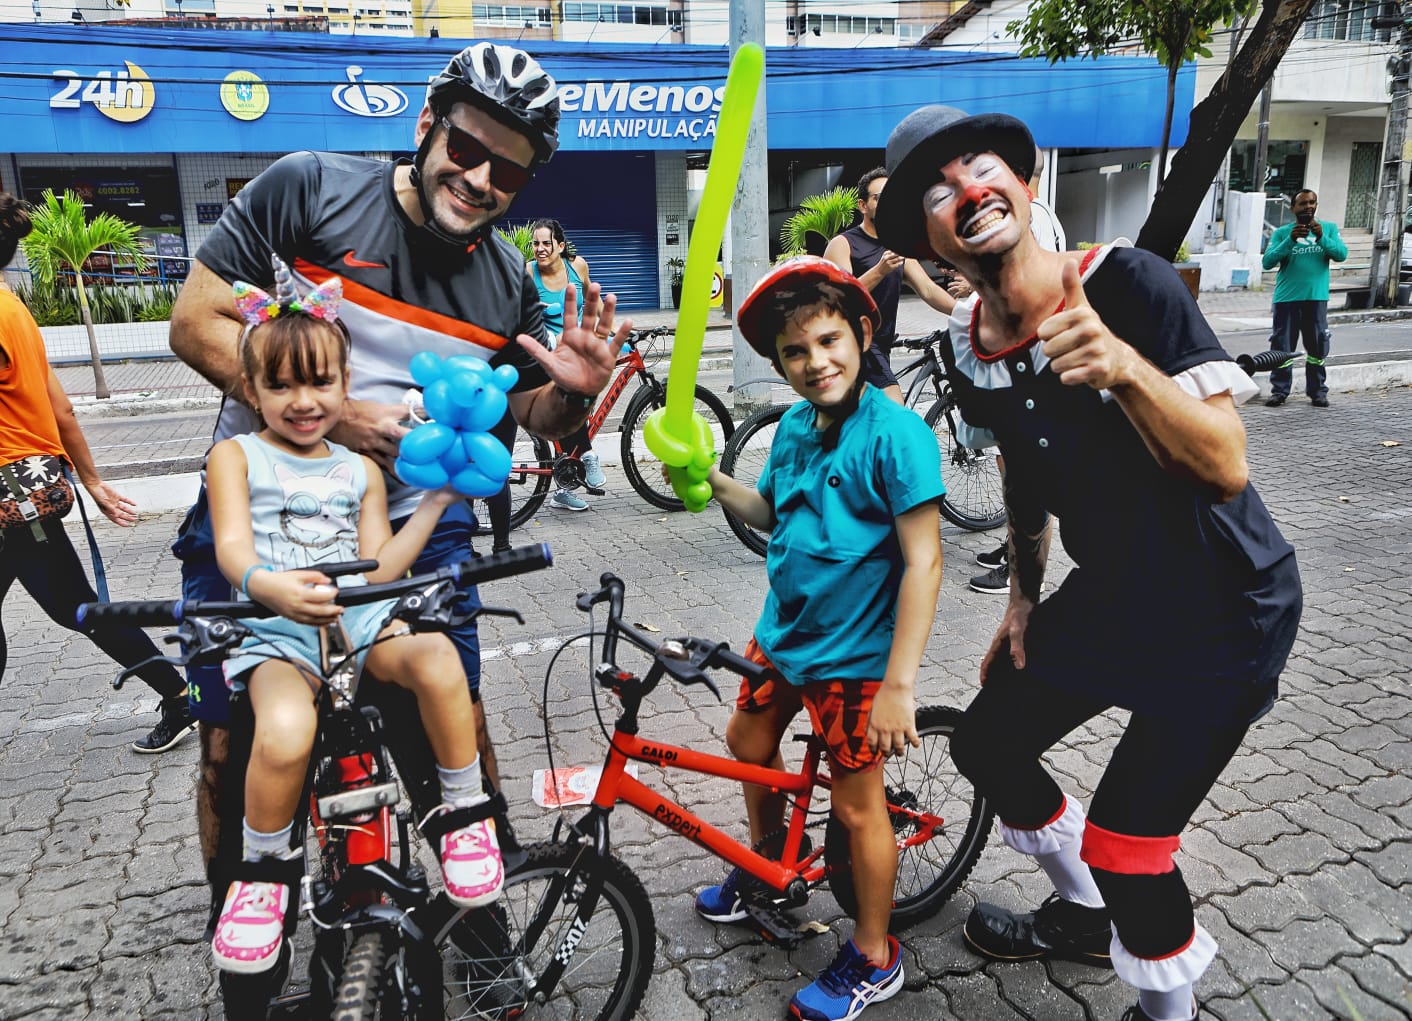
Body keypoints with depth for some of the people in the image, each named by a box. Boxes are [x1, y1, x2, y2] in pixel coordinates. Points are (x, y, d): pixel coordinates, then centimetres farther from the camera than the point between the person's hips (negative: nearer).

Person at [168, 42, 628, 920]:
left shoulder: (509, 283, 1)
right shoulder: (310, 188, -8)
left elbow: (534, 416, 11)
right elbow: (196, 322, -9)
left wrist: (575, 390, -13)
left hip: (416, 526, 2)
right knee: (234, 753, 6)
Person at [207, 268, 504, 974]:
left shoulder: (360, 472, 17)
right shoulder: (236, 456, 9)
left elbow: (378, 566, 7)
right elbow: (232, 546, -9)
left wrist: (436, 500, 4)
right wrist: (264, 584, -32)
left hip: (363, 623, 2)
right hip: (280, 632, -2)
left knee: (437, 659, -32)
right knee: (285, 733, -34)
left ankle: (463, 812, -11)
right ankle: (264, 867, -3)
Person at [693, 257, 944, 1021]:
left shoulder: (895, 433, -22)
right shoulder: (794, 426, 0)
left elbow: (923, 562, -23)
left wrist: (898, 683, -25)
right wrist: (710, 480, -4)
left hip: (853, 654, -7)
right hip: (783, 631, 8)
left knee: (856, 805, 6)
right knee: (748, 742, 23)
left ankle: (873, 959, 28)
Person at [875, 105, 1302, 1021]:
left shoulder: (1127, 283, -23)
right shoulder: (968, 353, -5)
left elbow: (1226, 466, -28)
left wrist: (1126, 367, -44)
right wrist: (1024, 599, 13)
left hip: (1223, 610, -6)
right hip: (1109, 592, 7)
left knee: (1125, 841, -8)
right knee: (986, 744, 13)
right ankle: (1085, 915, 41)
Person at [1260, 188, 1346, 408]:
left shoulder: (1328, 229, 11)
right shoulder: (1282, 232, 6)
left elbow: (1341, 254, -2)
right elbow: (1267, 262, -6)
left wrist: (1322, 237, -15)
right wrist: (1290, 240, -16)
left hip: (1317, 297, 1)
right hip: (1287, 297, -1)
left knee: (1317, 347, 4)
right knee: (1282, 347, -1)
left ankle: (1317, 392, 10)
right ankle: (1280, 391, 4)